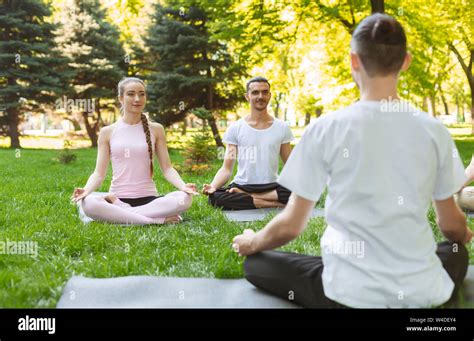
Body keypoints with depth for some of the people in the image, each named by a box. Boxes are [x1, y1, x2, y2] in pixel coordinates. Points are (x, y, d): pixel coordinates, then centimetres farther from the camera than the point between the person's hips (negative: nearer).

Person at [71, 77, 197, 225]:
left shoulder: (156, 129, 6)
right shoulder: (107, 132, 6)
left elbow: (167, 168, 3)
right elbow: (99, 173, 3)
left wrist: (183, 186, -18)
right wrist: (86, 190, -19)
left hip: (148, 199, 1)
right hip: (117, 198, 0)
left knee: (184, 199, -29)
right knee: (88, 203, -33)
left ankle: (119, 213, -20)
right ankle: (158, 220, -26)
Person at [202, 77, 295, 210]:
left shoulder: (282, 127, 5)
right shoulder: (235, 128, 1)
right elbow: (227, 168, -1)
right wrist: (213, 186, -22)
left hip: (272, 187, 2)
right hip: (241, 186, -1)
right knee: (215, 197, -32)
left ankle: (244, 197, -17)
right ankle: (274, 204, -22)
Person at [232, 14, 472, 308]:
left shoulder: (326, 129, -10)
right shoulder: (434, 130, -3)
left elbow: (290, 226, -4)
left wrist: (251, 242, 18)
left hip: (350, 294, -3)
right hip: (422, 292, 4)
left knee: (255, 264, 20)